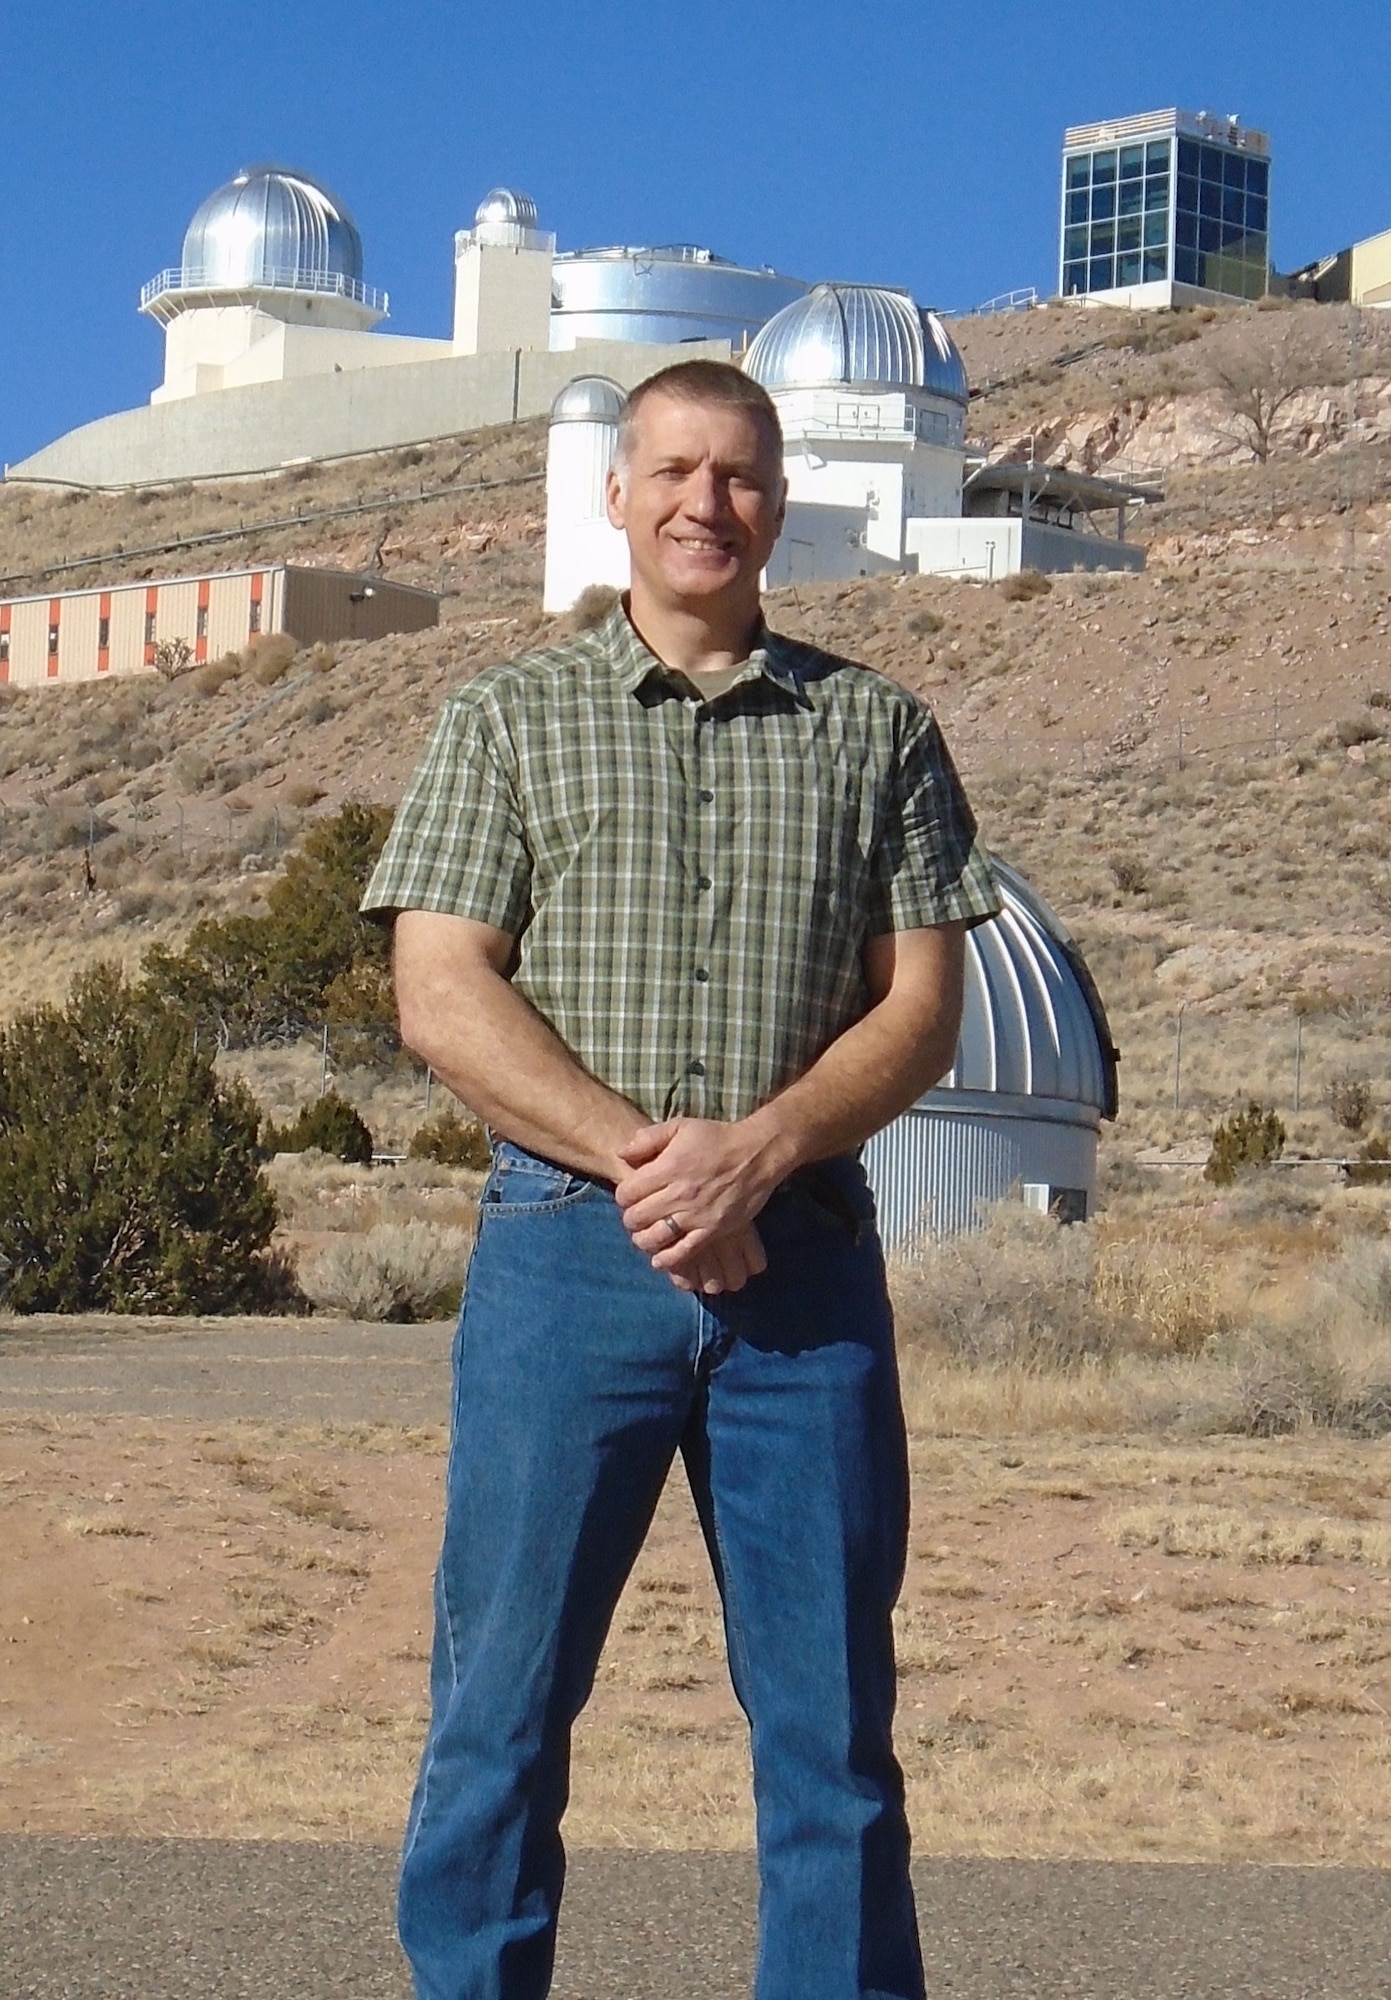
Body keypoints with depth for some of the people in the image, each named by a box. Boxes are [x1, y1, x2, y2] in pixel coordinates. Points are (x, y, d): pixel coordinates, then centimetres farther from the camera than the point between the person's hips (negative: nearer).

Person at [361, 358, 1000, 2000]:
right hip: (567, 1248, -1)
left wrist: (753, 1153, -11)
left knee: (833, 1710, 3)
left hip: (803, 1254, 1)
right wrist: (640, 1156, -12)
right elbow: (442, 997, 0)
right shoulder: (511, 720, 10)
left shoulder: (875, 730, 12)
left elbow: (922, 1007, 6)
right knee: (503, 1696, 1)